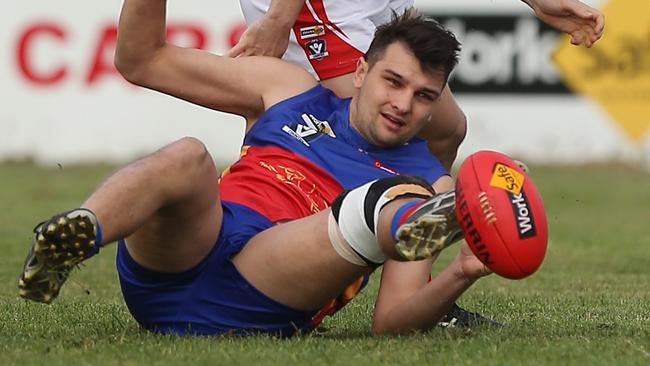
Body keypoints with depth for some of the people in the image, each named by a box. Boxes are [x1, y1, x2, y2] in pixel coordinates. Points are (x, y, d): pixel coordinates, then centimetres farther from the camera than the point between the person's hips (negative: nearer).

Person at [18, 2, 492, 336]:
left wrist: (459, 277, -18)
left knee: (388, 205, -25)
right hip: (169, 264, 2)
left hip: (261, 303, -2)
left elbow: (391, 321, 2)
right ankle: (71, 238, -58)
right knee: (186, 158, -30)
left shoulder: (426, 184, 15)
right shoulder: (290, 91, 21)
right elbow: (142, 61, 24)